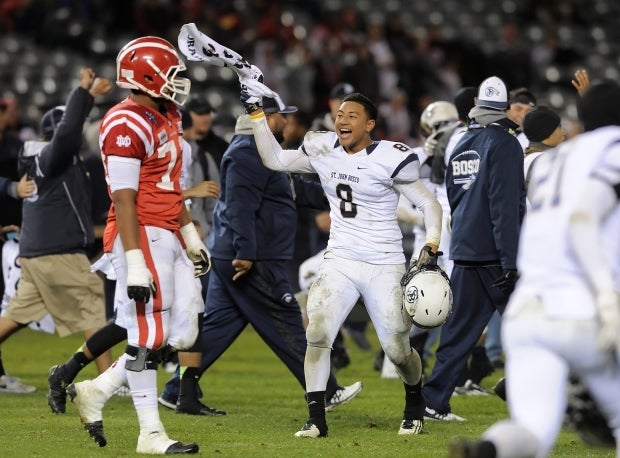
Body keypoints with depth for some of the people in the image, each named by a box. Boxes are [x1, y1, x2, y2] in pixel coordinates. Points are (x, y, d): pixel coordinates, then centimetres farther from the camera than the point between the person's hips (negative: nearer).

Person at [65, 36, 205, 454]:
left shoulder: (167, 118, 15)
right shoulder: (126, 126, -15)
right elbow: (124, 200, -18)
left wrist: (192, 238, 23)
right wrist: (135, 265, -22)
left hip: (168, 237, 10)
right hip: (141, 237, -10)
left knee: (181, 335, 8)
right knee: (149, 335, -4)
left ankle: (96, 392, 17)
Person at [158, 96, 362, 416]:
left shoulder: (255, 150, 20)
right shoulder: (248, 153, -16)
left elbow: (294, 190, 28)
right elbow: (240, 206, -24)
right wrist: (246, 253, -28)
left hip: (228, 257, 11)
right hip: (254, 261, -11)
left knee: (217, 326, 10)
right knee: (286, 326, -3)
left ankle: (178, 393, 9)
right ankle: (326, 393, 2)